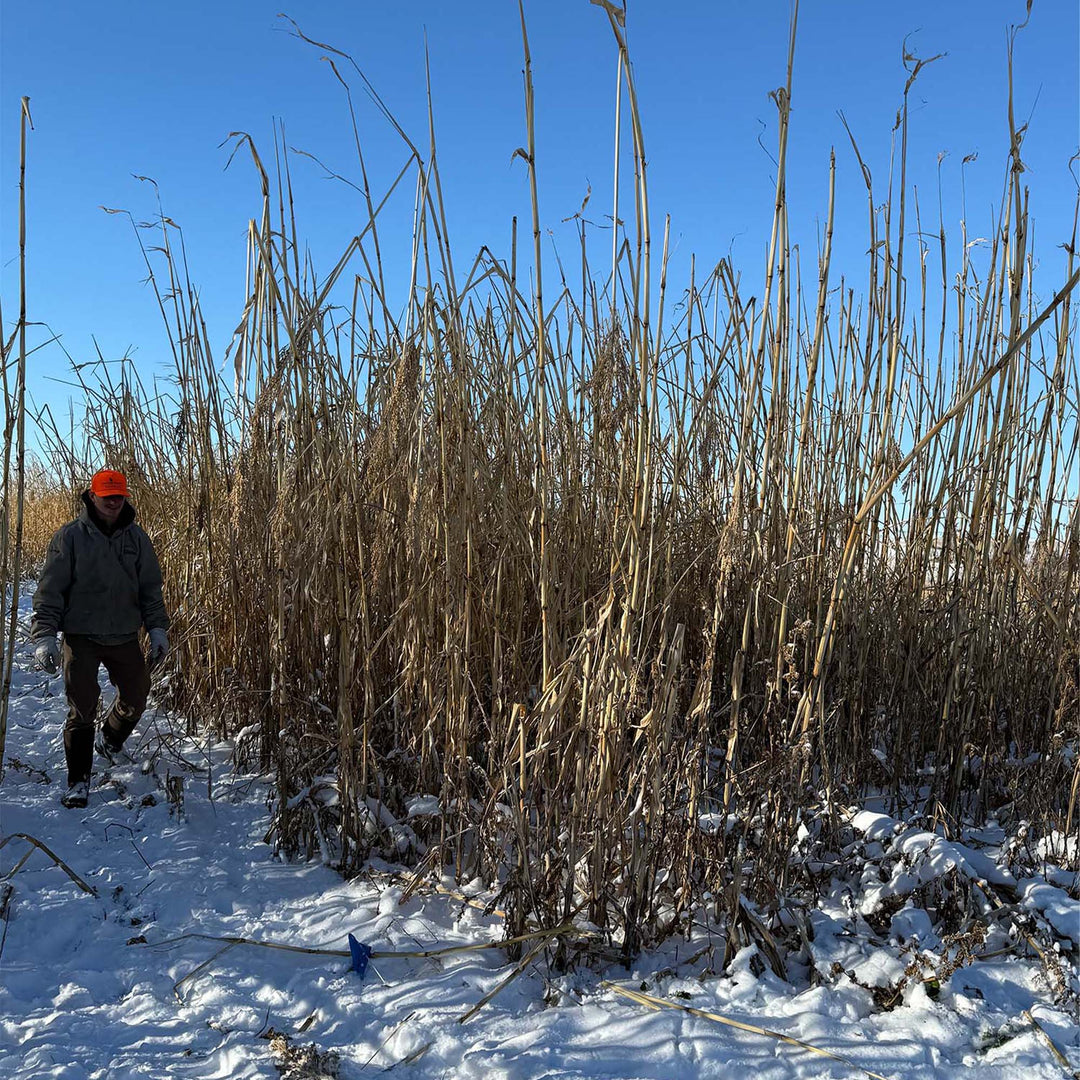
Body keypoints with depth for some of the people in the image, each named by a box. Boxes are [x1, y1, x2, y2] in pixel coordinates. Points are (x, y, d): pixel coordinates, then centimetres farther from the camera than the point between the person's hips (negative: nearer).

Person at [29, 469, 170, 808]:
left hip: (125, 636, 4)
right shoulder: (70, 536, -5)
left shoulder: (136, 537, 5)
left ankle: (108, 741, 43)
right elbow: (50, 589, -6)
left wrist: (157, 629, 4)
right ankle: (78, 782, 10)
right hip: (81, 636, -4)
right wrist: (44, 635, -13)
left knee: (136, 698, 12)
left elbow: (151, 588, 10)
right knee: (82, 708, -4)